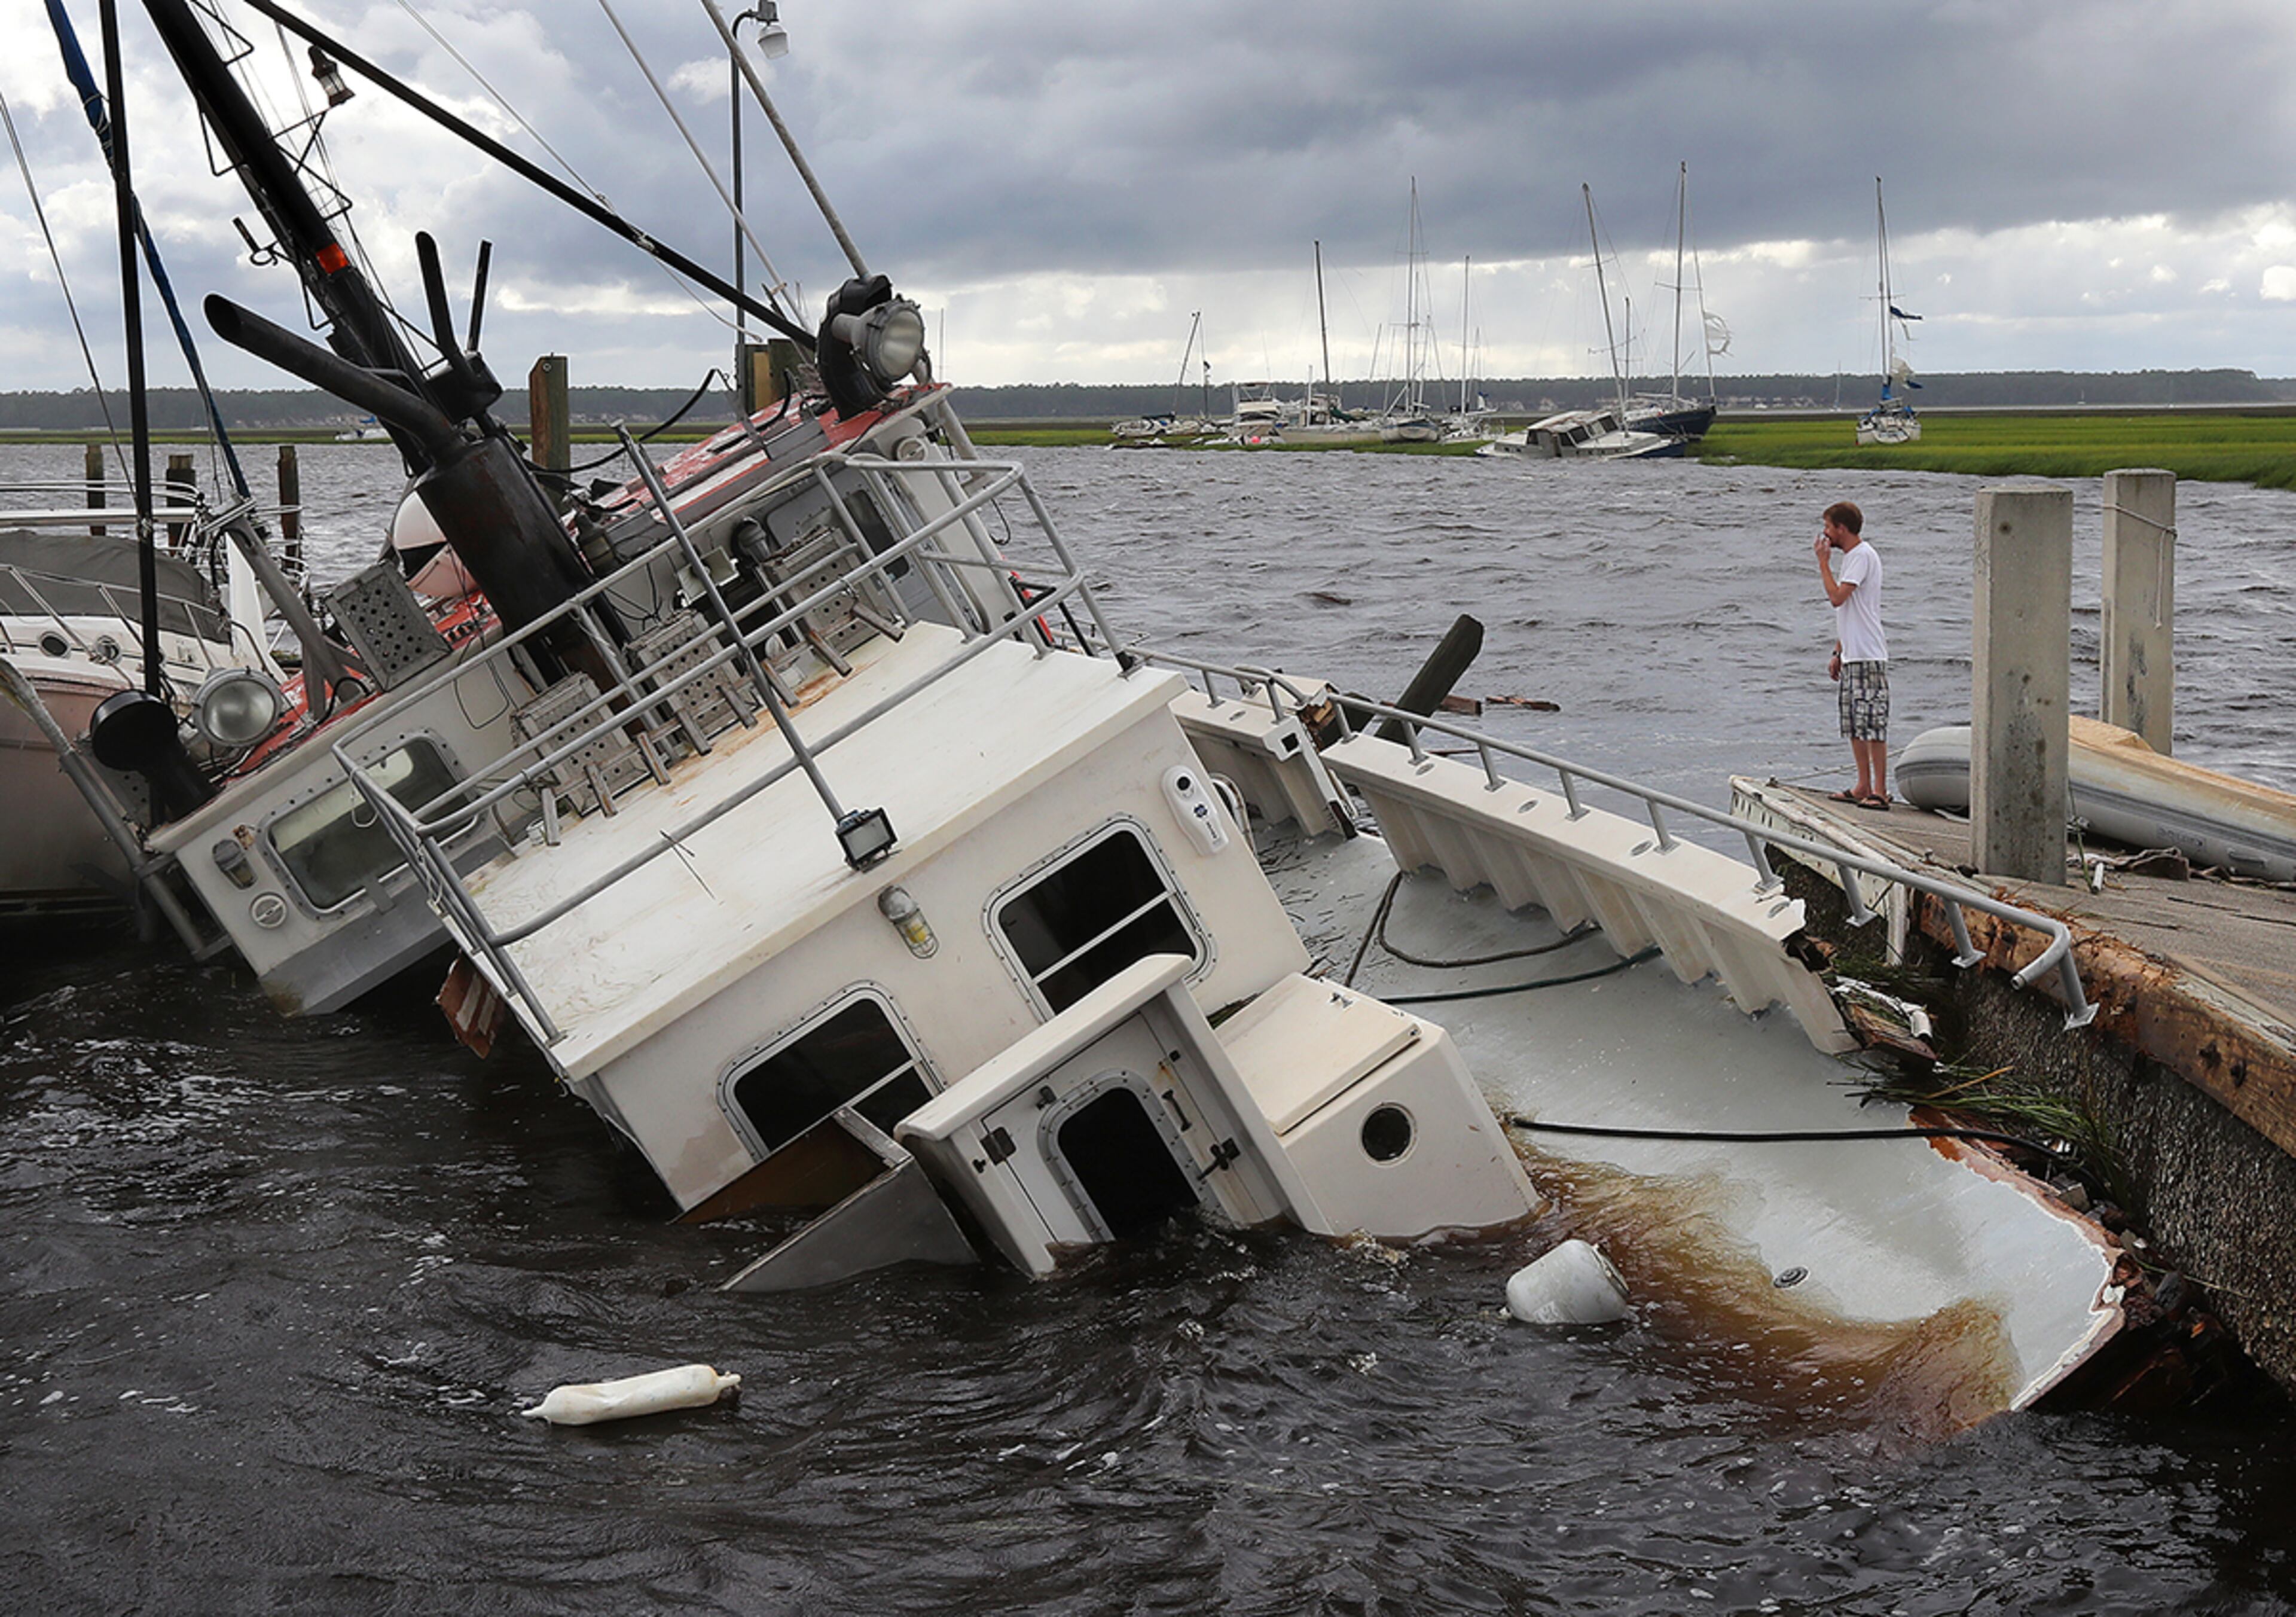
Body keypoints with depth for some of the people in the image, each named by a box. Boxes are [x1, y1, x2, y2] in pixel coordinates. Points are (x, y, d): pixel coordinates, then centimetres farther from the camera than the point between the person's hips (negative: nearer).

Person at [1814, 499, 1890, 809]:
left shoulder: (1862, 556, -12)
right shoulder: (1850, 557, 19)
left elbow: (1837, 597, -22)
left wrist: (1823, 562, -10)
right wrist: (1838, 653, 23)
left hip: (1868, 656, -10)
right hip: (1851, 656, 10)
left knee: (1872, 724, -10)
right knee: (1854, 726, 11)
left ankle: (1880, 791, -10)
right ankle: (1863, 788, 16)